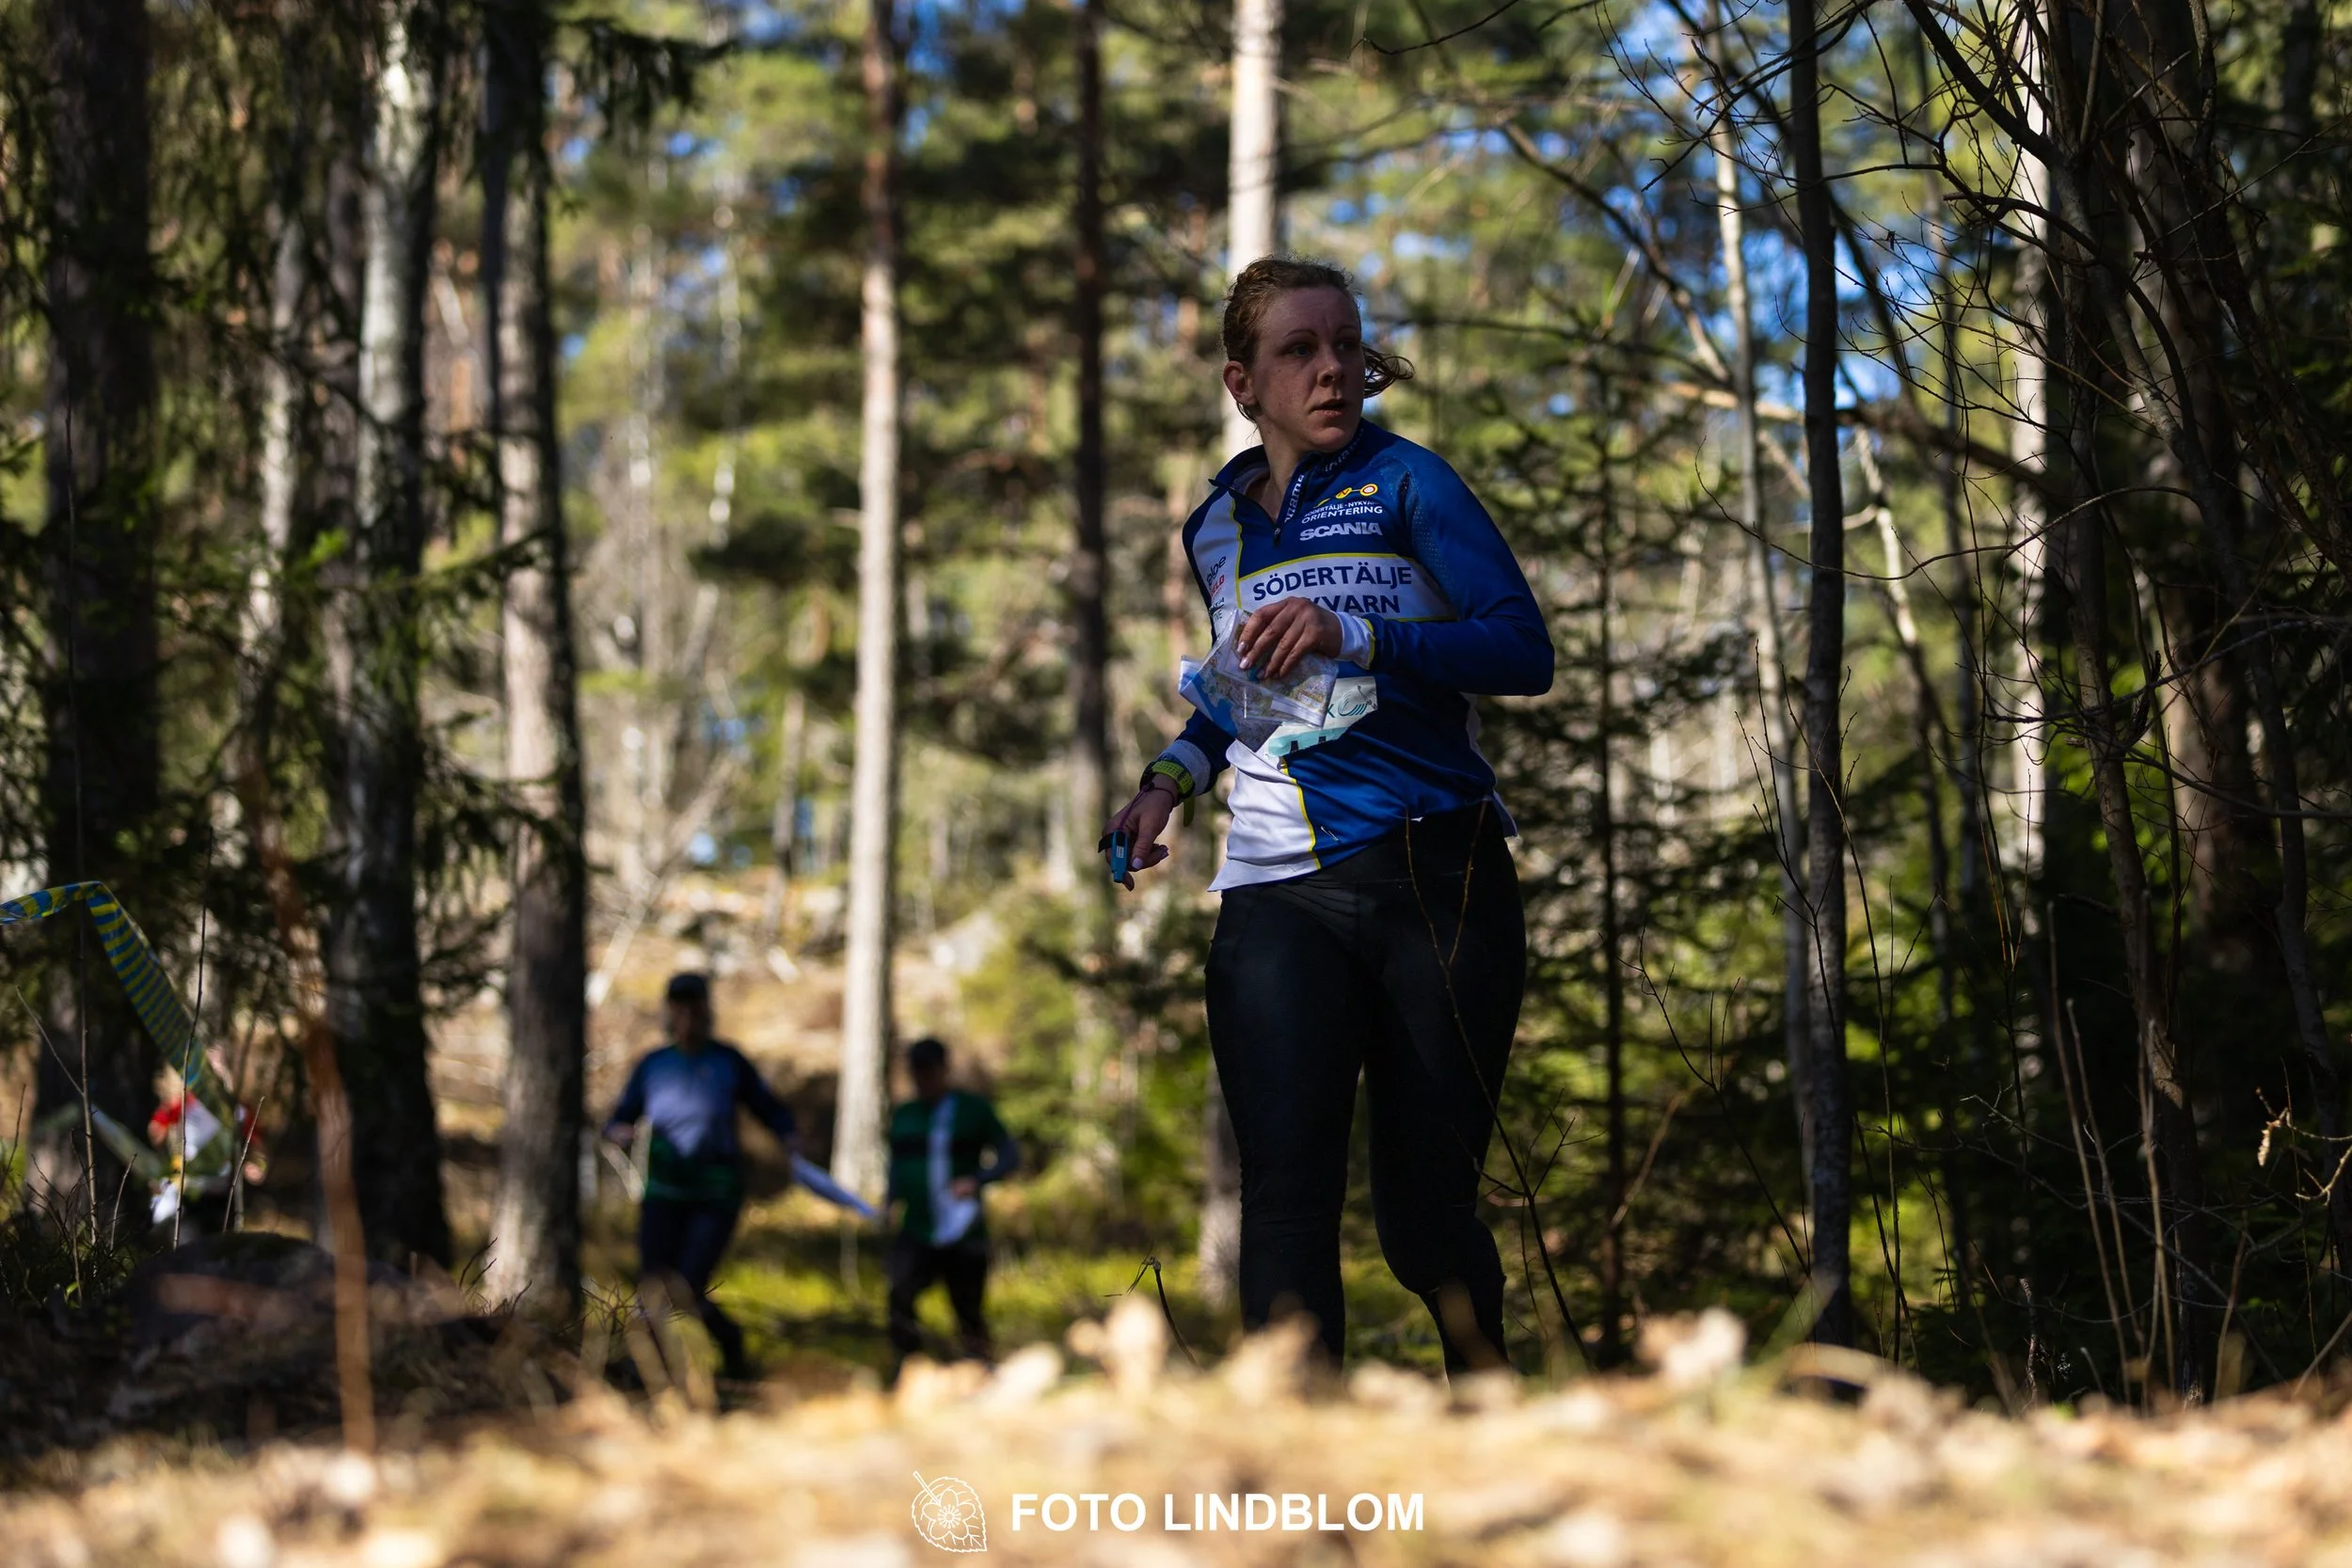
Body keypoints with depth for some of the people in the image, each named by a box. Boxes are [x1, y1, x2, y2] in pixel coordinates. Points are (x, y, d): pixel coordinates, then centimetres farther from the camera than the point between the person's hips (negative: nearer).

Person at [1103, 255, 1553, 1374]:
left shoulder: (1404, 483, 2)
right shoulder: (1217, 528, 17)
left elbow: (1524, 649, -9)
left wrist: (1354, 636, -21)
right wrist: (1174, 777, 16)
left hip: (1434, 875, -3)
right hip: (1276, 893, 3)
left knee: (1423, 1215, 1)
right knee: (1287, 1196, -15)